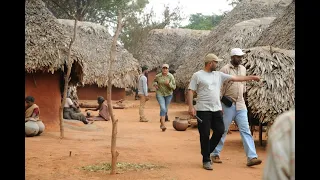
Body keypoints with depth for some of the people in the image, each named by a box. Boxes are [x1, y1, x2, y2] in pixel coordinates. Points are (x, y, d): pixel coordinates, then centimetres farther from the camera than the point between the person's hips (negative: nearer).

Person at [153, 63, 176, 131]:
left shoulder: (171, 76, -11)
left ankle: (162, 122, 37)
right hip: (160, 94, -2)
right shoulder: (158, 76, -8)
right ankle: (163, 125, -20)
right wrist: (155, 84, -5)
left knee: (165, 109, 15)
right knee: (163, 108, -18)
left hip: (168, 94, 2)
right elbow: (154, 81, 16)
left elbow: (174, 87, -12)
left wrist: (169, 84, -29)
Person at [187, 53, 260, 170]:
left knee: (220, 131, 3)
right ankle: (206, 160, 11)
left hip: (217, 109, 6)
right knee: (205, 135, -2)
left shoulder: (219, 75, 12)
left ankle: (207, 152, 24)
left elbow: (235, 78, 13)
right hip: (203, 110, -5)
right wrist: (191, 106, -15)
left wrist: (251, 77, 11)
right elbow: (190, 91, -6)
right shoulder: (197, 75, -3)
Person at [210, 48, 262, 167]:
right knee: (222, 130, 4)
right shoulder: (225, 69, -9)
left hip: (241, 105, 5)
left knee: (245, 130, -2)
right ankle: (215, 154, 19)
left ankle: (251, 157, -4)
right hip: (228, 105, -5)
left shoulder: (243, 69, 10)